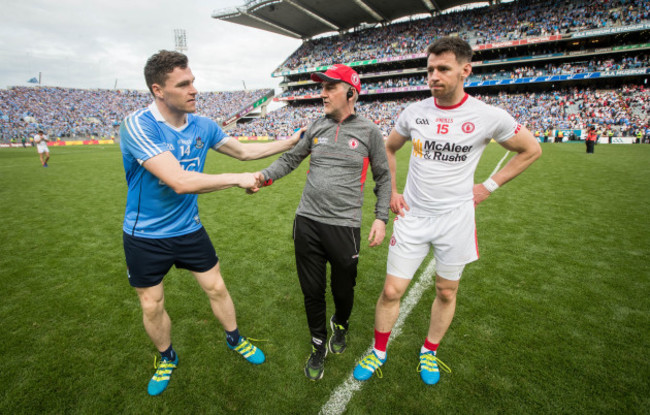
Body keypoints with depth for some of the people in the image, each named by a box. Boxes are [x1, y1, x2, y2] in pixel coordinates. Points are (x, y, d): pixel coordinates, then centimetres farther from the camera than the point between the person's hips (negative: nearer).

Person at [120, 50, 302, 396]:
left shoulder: (202, 126, -6)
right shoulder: (138, 126, -25)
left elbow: (243, 151, 8)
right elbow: (180, 181, -35)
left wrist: (291, 142, 6)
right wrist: (240, 179, -29)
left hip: (188, 228, 4)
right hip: (145, 237, -3)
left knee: (216, 288, 13)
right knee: (152, 306, 13)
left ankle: (234, 339, 40)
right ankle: (167, 358, 42)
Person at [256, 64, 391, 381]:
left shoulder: (369, 131, -1)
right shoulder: (317, 127, 7)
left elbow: (383, 177, 7)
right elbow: (290, 158, 14)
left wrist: (381, 217, 0)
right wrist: (264, 177, -3)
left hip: (344, 226, -3)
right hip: (307, 222, 3)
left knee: (343, 290, 13)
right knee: (312, 291, 13)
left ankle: (341, 325, 49)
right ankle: (318, 344, 38)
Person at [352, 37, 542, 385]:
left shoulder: (489, 117, -8)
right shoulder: (414, 112, -2)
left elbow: (531, 150, 8)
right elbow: (389, 149, 15)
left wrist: (489, 186, 1)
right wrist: (391, 191, 6)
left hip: (455, 218, 0)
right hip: (412, 216, 1)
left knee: (447, 292, 14)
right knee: (392, 291, 3)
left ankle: (429, 352, 40)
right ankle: (378, 352, 28)